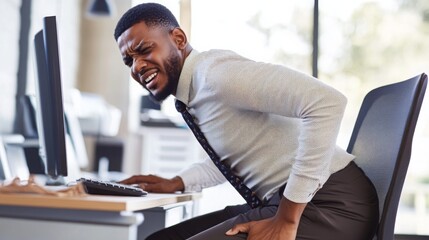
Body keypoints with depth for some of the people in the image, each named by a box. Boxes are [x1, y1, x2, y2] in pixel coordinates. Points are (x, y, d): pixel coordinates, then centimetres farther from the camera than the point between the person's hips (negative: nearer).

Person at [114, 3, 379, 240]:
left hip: (329, 203, -9)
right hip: (279, 200, 9)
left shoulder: (215, 71, -17)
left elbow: (328, 103, -28)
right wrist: (175, 183, 14)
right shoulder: (195, 89, 11)